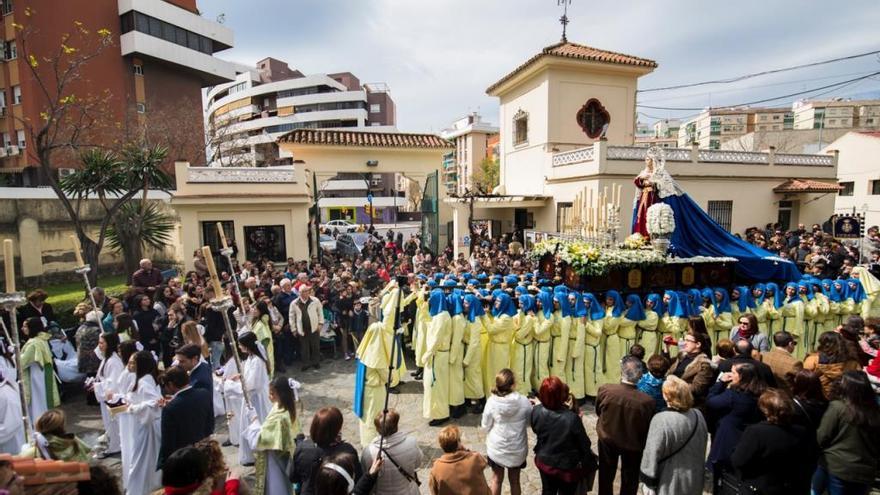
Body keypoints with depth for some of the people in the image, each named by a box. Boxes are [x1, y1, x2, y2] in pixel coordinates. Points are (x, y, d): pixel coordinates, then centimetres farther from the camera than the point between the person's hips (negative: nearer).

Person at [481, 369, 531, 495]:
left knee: (497, 479, 21)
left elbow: (485, 426, -8)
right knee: (514, 480, 22)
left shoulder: (491, 401, -22)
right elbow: (530, 423, -3)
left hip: (496, 447, 0)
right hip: (517, 448, 0)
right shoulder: (524, 402, -21)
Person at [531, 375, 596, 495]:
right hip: (567, 467, -3)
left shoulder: (536, 411, -21)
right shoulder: (572, 418, -34)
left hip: (544, 461, 3)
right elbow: (584, 445, -19)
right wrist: (589, 465, 0)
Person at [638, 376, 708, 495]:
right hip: (693, 483, 5)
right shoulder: (698, 415, -9)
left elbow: (652, 455, -21)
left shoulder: (660, 420, -26)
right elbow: (702, 448, 6)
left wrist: (648, 484, -9)